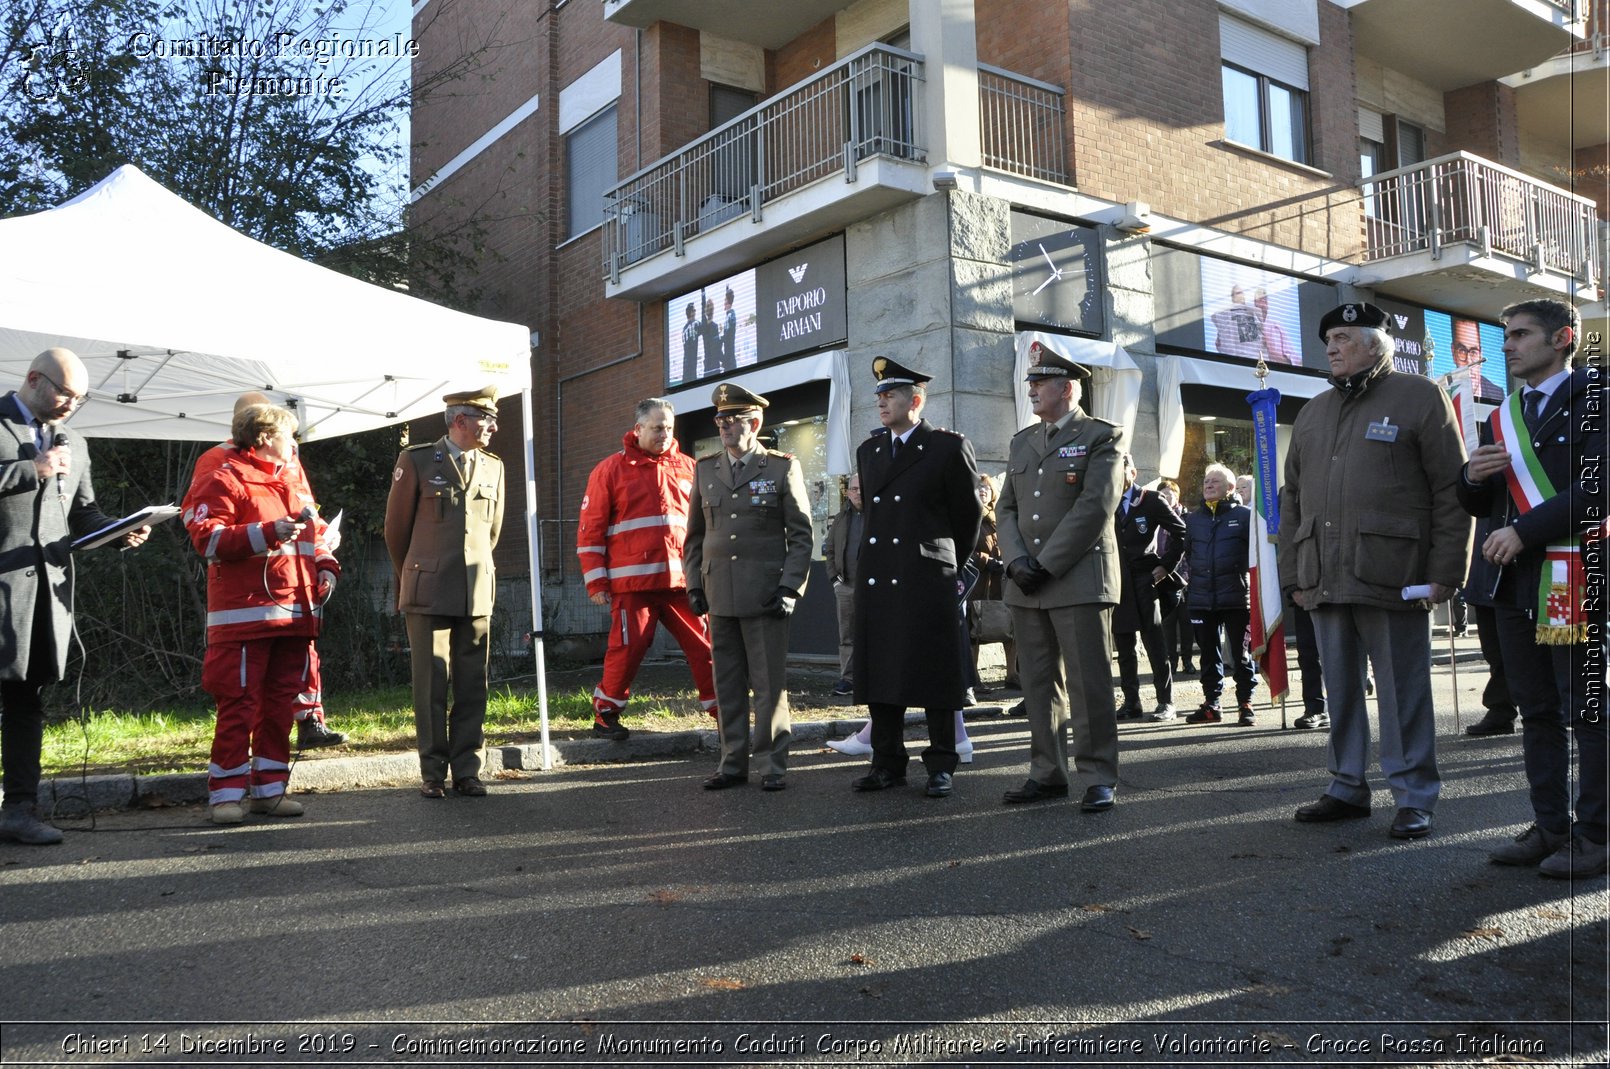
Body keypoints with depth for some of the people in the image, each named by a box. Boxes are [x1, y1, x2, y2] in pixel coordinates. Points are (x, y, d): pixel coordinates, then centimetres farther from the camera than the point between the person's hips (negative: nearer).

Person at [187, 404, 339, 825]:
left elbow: (313, 532, 28)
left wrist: (325, 565, 10)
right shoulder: (225, 480, -4)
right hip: (245, 612, -7)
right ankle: (227, 793, 3)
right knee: (239, 703, -5)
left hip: (295, 612, 7)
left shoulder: (293, 479, 19)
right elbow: (206, 537, -14)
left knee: (281, 702, 10)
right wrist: (268, 532, -21)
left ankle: (269, 788, 18)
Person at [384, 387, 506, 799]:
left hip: (477, 594, 3)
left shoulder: (493, 467, 11)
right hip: (429, 594, -3)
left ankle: (467, 771, 11)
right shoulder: (416, 460, 0)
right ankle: (433, 773, 10)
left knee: (472, 686, 4)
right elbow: (395, 527, 9)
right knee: (431, 685, 1)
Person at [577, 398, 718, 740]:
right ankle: (605, 714, 16)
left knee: (705, 645, 1)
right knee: (628, 648, -2)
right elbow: (590, 529, 2)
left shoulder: (687, 468, 12)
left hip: (682, 581, 3)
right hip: (633, 583, -3)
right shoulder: (610, 469, 3)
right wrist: (596, 582, -2)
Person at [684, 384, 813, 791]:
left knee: (770, 683, 1)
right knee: (727, 683, 9)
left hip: (765, 596, -4)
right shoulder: (705, 469, 12)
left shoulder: (783, 468, 0)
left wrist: (790, 588, -8)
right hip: (720, 596, 4)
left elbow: (801, 535, -1)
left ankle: (772, 764, 11)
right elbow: (695, 534, 16)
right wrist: (693, 585, 8)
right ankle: (733, 762, 19)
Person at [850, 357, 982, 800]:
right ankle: (888, 763, 18)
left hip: (928, 579, -5)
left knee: (934, 673, 0)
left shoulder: (950, 447, -3)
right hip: (876, 578, 6)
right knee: (880, 672, 8)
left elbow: (969, 512, 4)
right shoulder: (868, 450, 15)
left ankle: (941, 765, 10)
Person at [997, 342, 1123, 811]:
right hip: (1026, 584, 6)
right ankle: (1047, 773, 18)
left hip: (1079, 579, -6)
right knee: (1038, 681, 9)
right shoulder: (1021, 442, 18)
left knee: (1089, 681, -3)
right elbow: (1007, 508, 14)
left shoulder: (1103, 436, -1)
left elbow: (1095, 508, -11)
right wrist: (1017, 561, -4)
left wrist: (1046, 565, -14)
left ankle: (1098, 778, 6)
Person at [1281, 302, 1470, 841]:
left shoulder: (1420, 397, 3)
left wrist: (1445, 572, -8)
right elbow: (1292, 498, 20)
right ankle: (1348, 788, 20)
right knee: (1340, 689, 10)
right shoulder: (1312, 413, 20)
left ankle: (1414, 797, 10)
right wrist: (1293, 575, 13)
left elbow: (1453, 490, -2)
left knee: (1402, 690, 0)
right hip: (1324, 581, 6)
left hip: (1391, 578, -5)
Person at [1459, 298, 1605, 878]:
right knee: (1537, 713, 11)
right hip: (1516, 583, 7)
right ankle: (1550, 827, 18)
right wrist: (1473, 477, -1)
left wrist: (1524, 531, -20)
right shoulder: (1504, 416, 18)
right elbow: (1479, 505, 20)